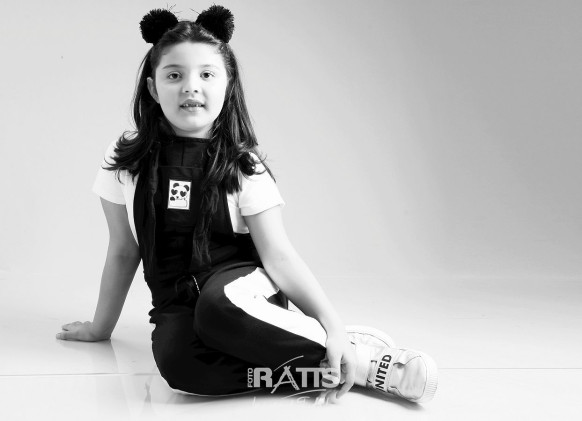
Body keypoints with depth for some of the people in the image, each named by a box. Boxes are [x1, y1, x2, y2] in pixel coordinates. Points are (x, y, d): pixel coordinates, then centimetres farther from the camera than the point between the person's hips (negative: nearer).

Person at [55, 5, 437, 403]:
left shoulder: (243, 166, -3)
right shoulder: (127, 160, 2)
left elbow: (279, 256, -10)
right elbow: (124, 252, 12)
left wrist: (333, 325, -23)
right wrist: (100, 327, 19)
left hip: (241, 285, -2)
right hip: (177, 304, 2)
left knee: (219, 307, -40)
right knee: (177, 361, -35)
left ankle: (350, 355, -22)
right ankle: (329, 368, -24)